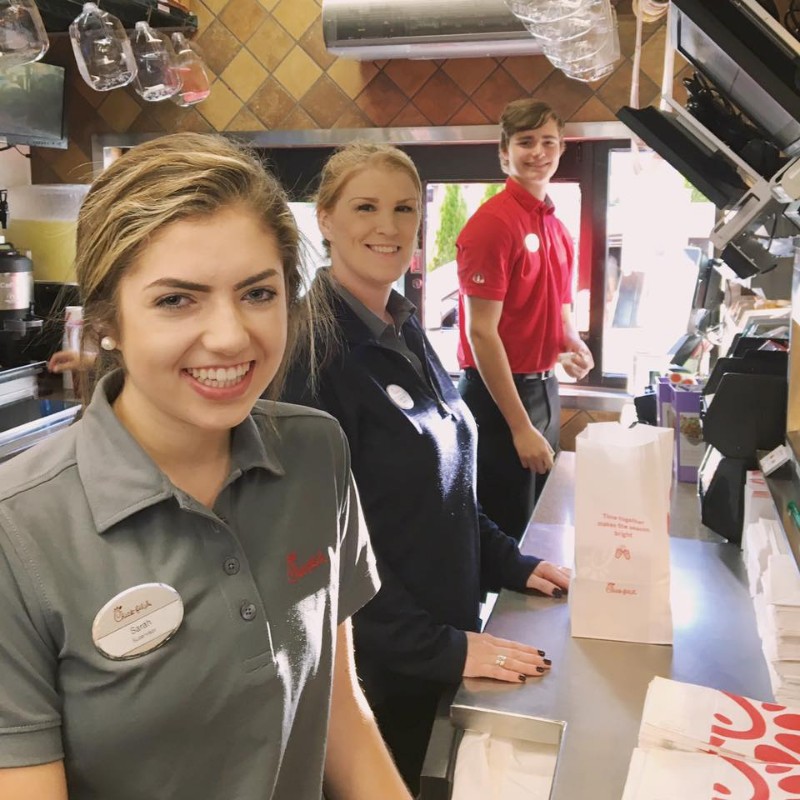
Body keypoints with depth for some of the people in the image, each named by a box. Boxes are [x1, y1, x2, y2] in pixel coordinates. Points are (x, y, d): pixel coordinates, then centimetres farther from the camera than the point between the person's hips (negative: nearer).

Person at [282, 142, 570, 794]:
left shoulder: (404, 330, 4)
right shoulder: (313, 347, -22)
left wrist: (508, 562, 6)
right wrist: (438, 646, -22)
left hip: (443, 627, 7)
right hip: (372, 659, -7)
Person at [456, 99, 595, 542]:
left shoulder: (557, 227, 9)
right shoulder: (493, 222, -16)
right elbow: (481, 332, -20)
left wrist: (572, 344, -1)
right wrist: (520, 426, -21)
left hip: (544, 388, 8)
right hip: (498, 393, -8)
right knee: (507, 532, 4)